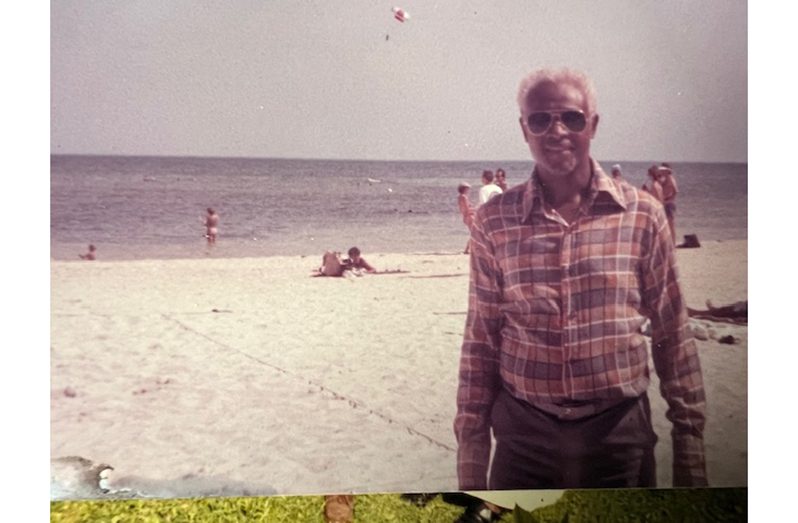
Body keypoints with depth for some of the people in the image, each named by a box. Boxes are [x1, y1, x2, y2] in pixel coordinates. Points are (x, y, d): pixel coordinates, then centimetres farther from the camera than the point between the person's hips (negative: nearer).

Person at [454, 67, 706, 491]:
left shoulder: (643, 215, -4)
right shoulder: (493, 222, -3)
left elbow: (672, 337, 2)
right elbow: (480, 344, 1)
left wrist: (689, 439, 4)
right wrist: (471, 447, 2)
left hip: (620, 430, 0)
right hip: (523, 433, 0)